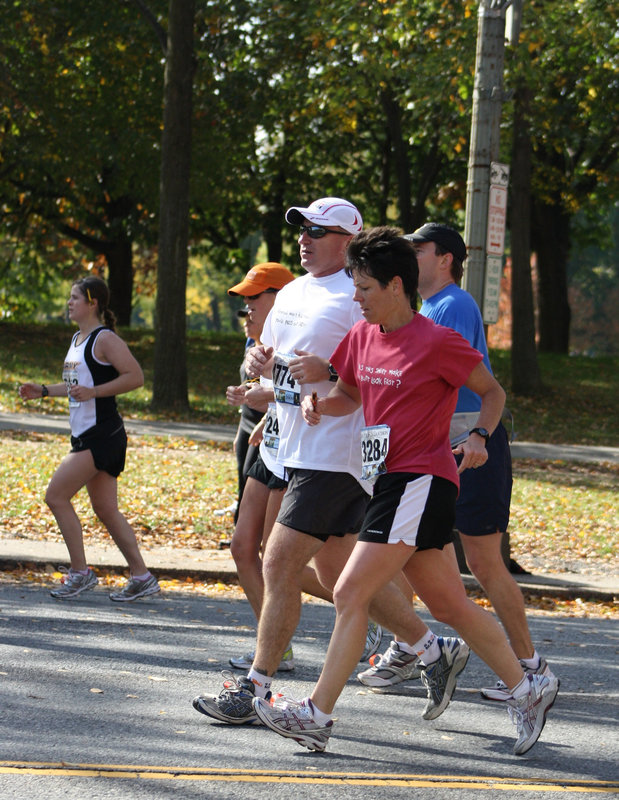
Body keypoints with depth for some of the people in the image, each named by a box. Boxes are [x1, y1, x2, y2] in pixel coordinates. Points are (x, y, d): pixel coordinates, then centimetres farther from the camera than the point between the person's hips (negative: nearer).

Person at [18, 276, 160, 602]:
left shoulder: (105, 339, -11)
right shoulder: (77, 340, 17)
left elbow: (135, 376, -19)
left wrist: (93, 392, -24)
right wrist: (43, 391, 19)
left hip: (101, 436, -10)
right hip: (85, 436, 10)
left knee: (56, 496, -10)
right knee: (105, 510, 9)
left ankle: (80, 572, -4)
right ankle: (141, 577, 12)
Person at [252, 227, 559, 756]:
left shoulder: (437, 343, -11)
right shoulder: (361, 337, 10)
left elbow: (492, 391, 1)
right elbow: (349, 395, 25)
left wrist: (479, 437, -16)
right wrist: (319, 404, 3)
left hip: (422, 482, -8)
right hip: (391, 480, 8)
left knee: (351, 593, -14)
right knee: (449, 604, 13)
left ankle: (318, 715, -13)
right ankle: (527, 690, 23)